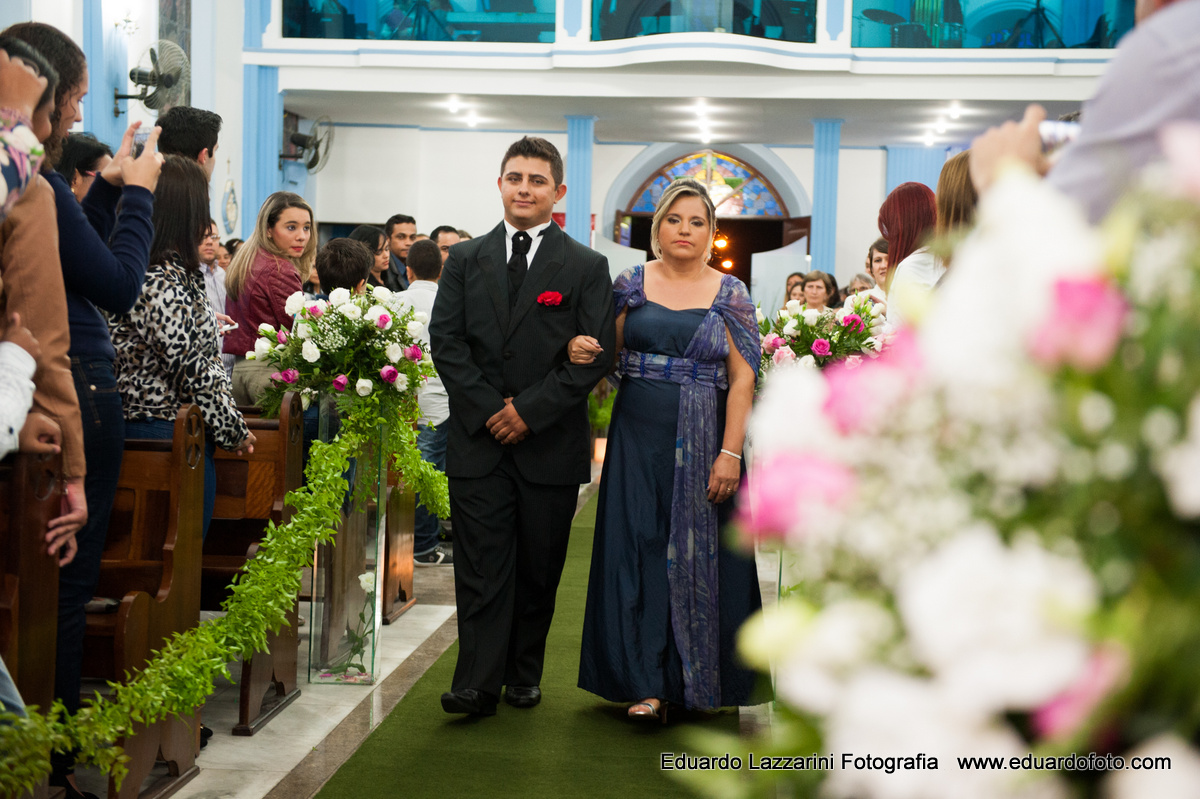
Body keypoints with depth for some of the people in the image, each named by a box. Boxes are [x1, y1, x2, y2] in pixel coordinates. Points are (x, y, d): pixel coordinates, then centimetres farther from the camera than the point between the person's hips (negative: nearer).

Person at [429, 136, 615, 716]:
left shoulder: (587, 267, 3)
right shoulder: (465, 261, 9)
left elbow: (595, 354, -4)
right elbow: (446, 341, 3)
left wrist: (531, 410, -11)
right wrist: (489, 407, -9)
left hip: (551, 444, -1)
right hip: (479, 440, 1)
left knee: (539, 568, 8)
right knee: (480, 566, -2)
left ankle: (524, 674, 22)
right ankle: (477, 684, 1)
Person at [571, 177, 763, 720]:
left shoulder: (730, 294, 1)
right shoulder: (631, 285, 6)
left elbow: (743, 379, -4)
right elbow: (609, 355, 10)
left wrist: (730, 454, -12)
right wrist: (583, 351, -14)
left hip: (703, 444, -1)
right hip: (639, 437, 1)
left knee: (698, 552, 3)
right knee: (639, 547, -1)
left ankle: (698, 678, 18)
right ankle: (647, 683, 5)